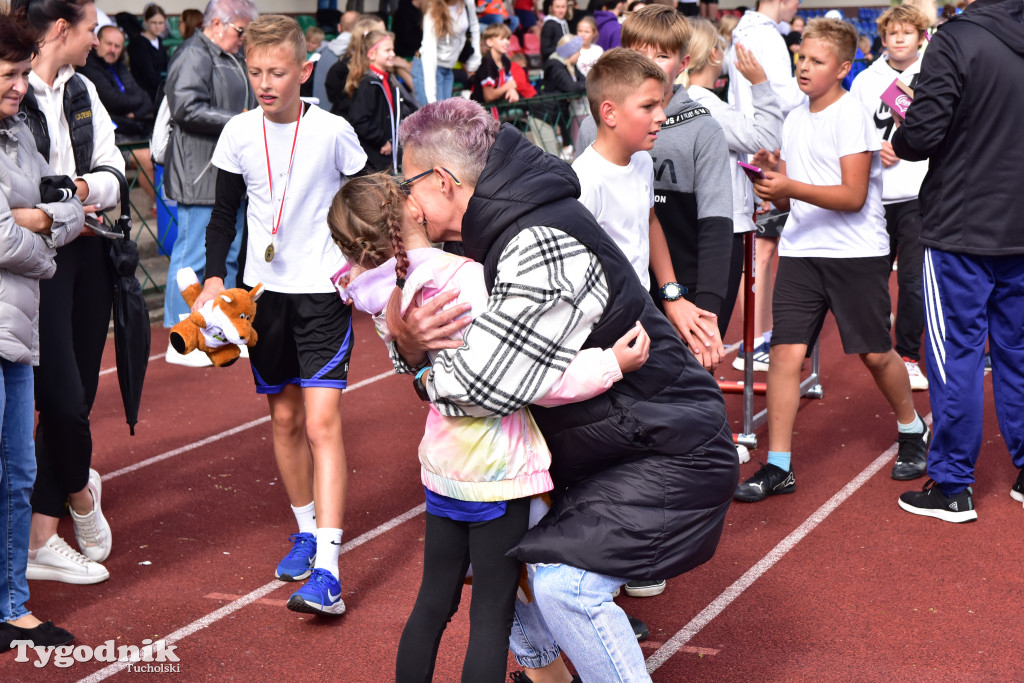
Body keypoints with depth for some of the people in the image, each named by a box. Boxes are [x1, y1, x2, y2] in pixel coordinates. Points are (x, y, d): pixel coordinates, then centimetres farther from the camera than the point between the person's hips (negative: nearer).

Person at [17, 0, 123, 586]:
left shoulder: (83, 91, 12)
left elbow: (115, 173, 9)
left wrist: (85, 188, -10)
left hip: (87, 256, 7)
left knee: (77, 395, 7)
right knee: (64, 398, -9)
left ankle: (41, 538, 16)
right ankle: (80, 492, 23)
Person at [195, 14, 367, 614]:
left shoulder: (333, 131, -8)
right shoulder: (239, 134, 1)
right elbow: (225, 214, 10)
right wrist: (215, 278, 0)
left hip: (324, 292, -4)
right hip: (265, 291, 4)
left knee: (322, 422, -13)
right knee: (285, 418, 13)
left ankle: (328, 569, -16)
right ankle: (307, 531, 32)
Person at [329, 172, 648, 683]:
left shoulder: (395, 299, -1)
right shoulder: (469, 282, -23)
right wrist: (612, 363, -17)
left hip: (443, 464, 7)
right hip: (496, 469, -7)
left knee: (434, 602, 19)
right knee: (492, 615, 4)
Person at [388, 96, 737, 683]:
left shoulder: (543, 246, -28)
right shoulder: (500, 228, 4)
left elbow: (488, 382, -32)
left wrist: (407, 339, -14)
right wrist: (408, 341, -17)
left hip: (671, 456, -10)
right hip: (595, 446, 10)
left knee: (563, 581, -24)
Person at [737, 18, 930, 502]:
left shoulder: (851, 115, -9)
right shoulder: (794, 120, 11)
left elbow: (854, 196, -16)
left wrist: (791, 187, -27)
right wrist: (770, 175, -8)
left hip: (857, 252, -5)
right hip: (801, 250, 5)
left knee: (875, 354, 6)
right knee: (785, 352, -7)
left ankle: (912, 429, 34)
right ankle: (778, 466, -3)